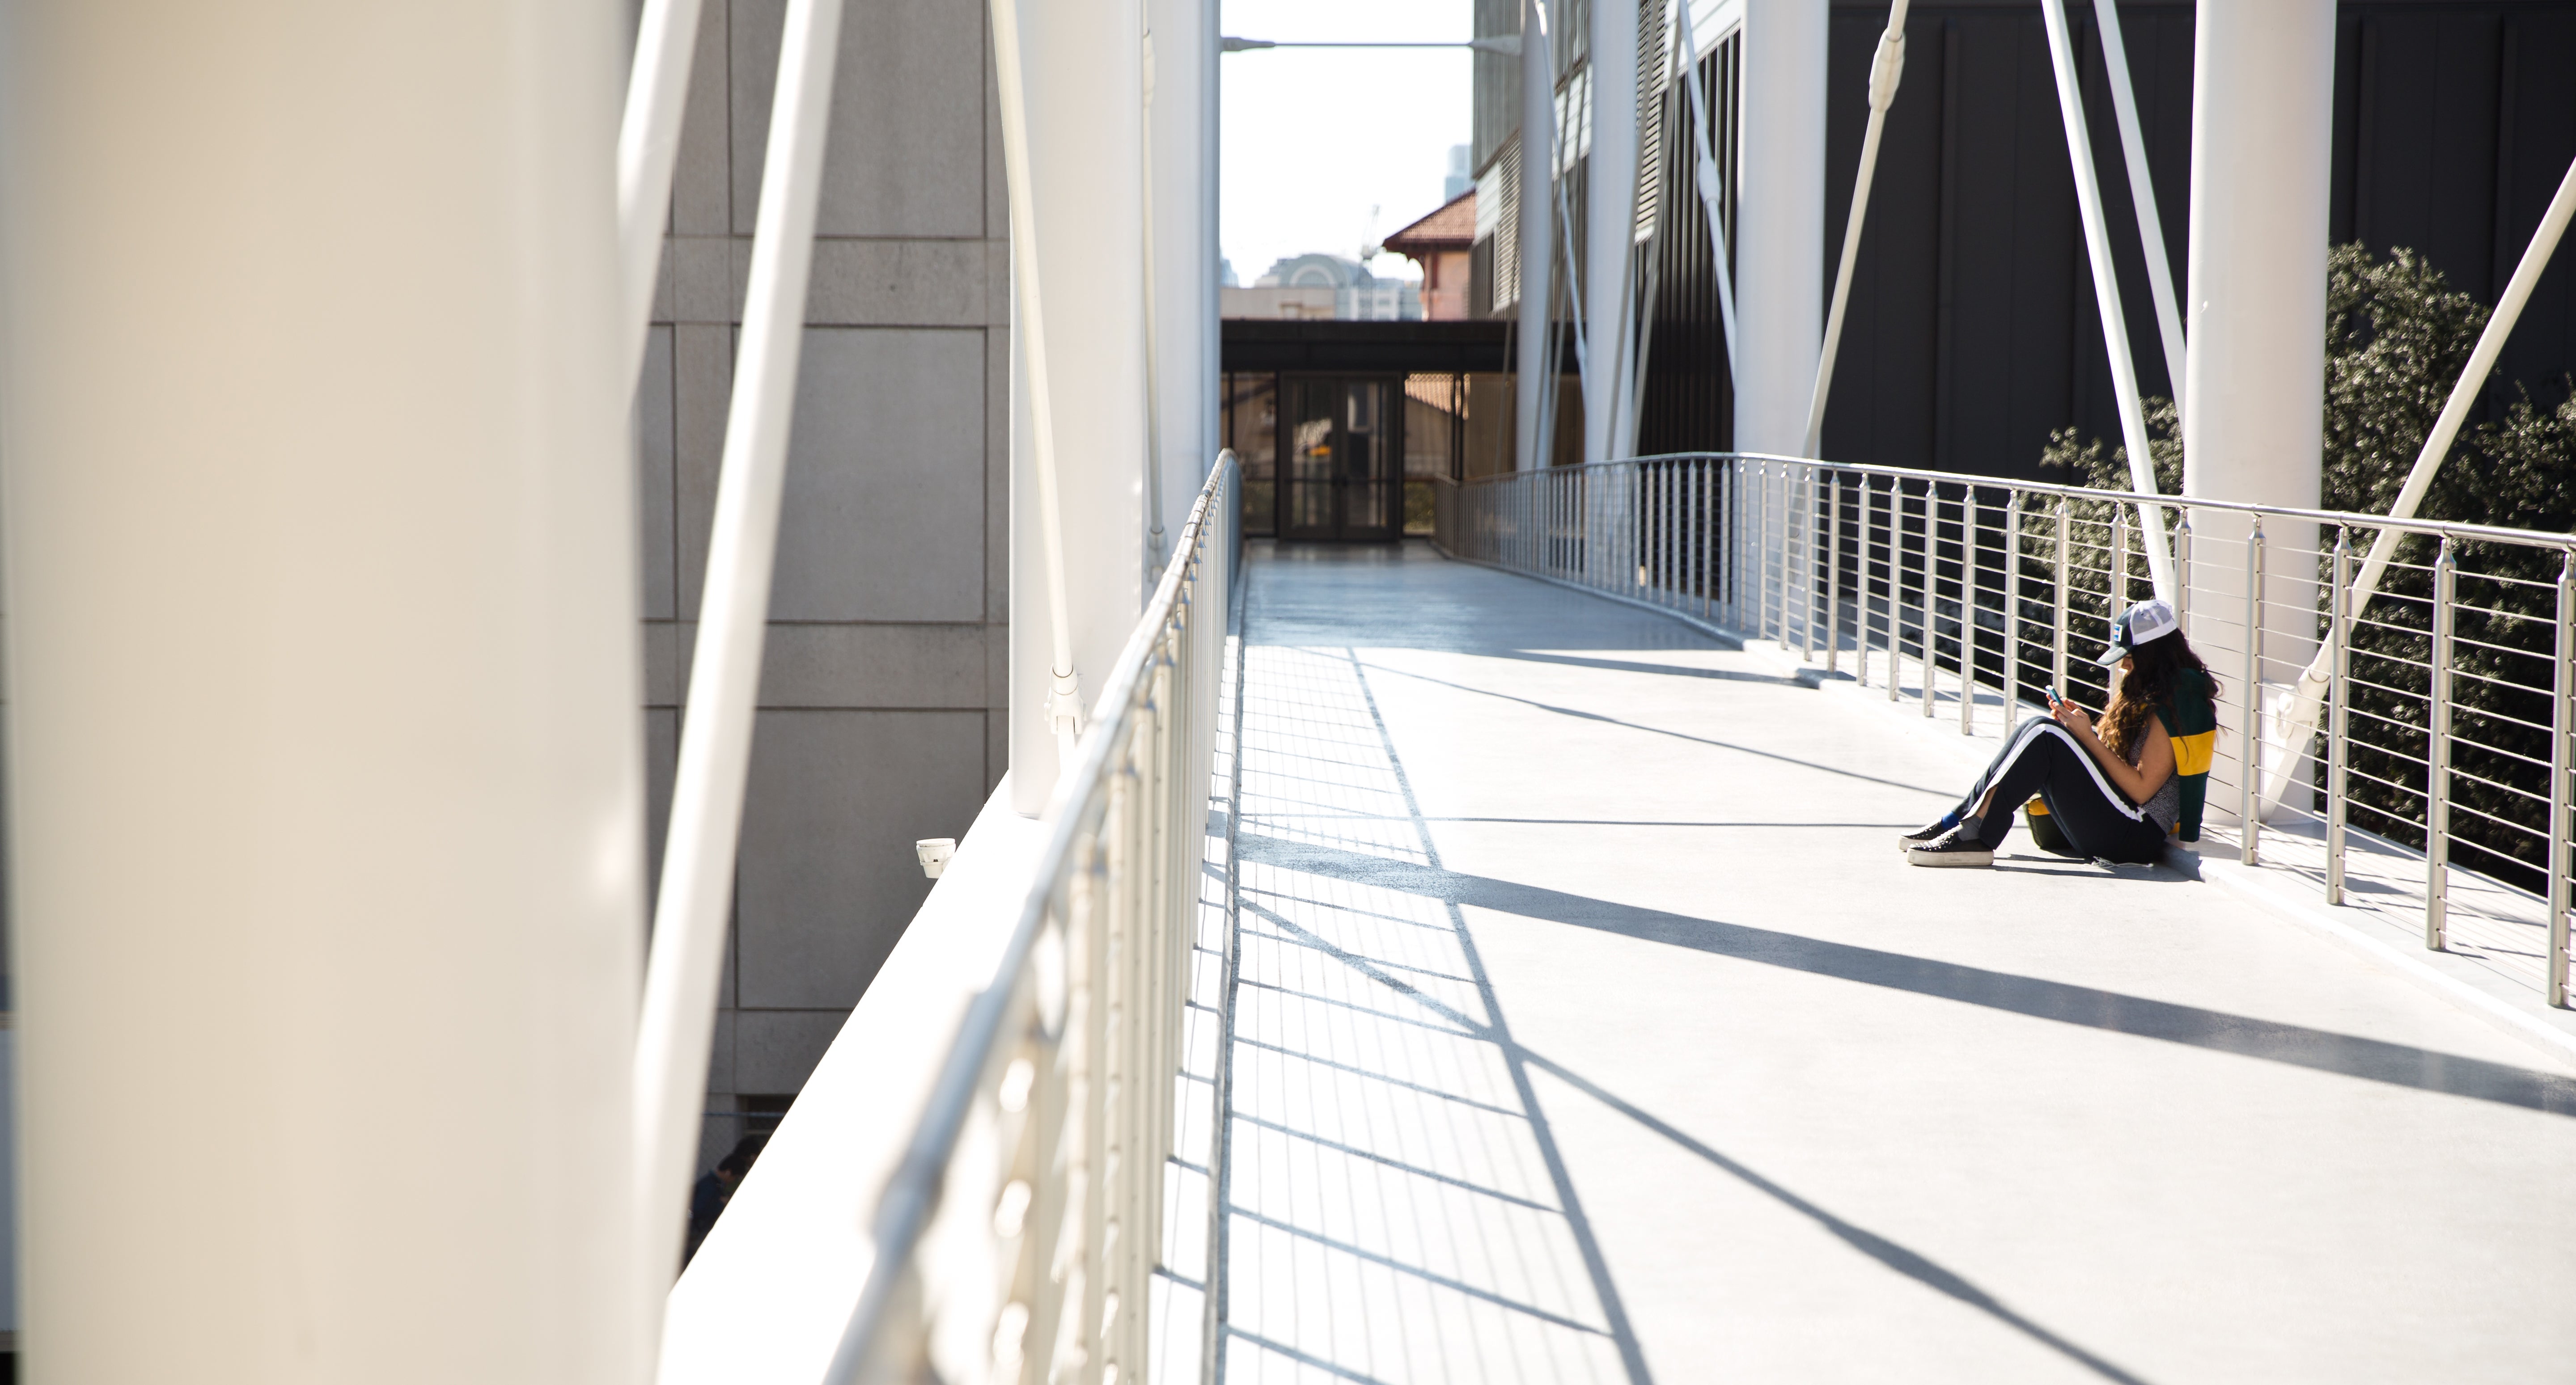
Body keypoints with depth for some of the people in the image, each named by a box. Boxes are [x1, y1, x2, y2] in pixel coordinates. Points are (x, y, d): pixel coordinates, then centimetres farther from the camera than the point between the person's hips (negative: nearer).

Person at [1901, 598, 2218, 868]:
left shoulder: (2174, 703, -12)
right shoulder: (2150, 694, 17)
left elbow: (2141, 789, -18)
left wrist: (2088, 737, -14)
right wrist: (2078, 726, 2)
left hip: (2135, 836, -10)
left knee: (2047, 737, -20)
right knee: (2038, 726, 2)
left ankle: (1976, 836, -25)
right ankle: (1958, 821, -6)